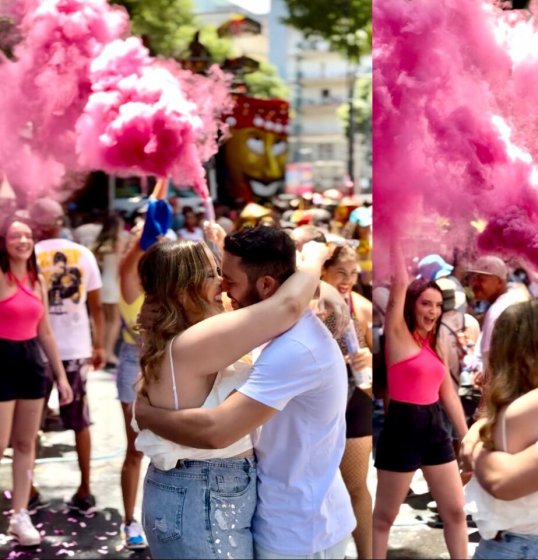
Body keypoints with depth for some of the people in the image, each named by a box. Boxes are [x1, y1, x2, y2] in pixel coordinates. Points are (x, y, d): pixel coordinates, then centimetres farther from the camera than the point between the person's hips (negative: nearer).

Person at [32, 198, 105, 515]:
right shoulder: (83, 254, 1)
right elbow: (96, 305, 2)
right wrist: (99, 345, 10)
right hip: (76, 347, 2)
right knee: (80, 421, 11)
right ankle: (85, 492, 12)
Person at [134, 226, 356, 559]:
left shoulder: (294, 349, -29)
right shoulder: (295, 331, 4)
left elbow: (216, 431, -35)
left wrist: (145, 413, -18)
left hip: (298, 530, -9)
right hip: (303, 517, 9)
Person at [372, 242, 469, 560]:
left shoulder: (435, 345, 13)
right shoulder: (399, 336, -6)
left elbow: (448, 393, 15)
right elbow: (400, 284, -16)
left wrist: (466, 436, 14)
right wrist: (396, 241, -12)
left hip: (434, 427, 7)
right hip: (403, 427, -7)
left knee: (456, 511, 11)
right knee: (384, 517, 4)